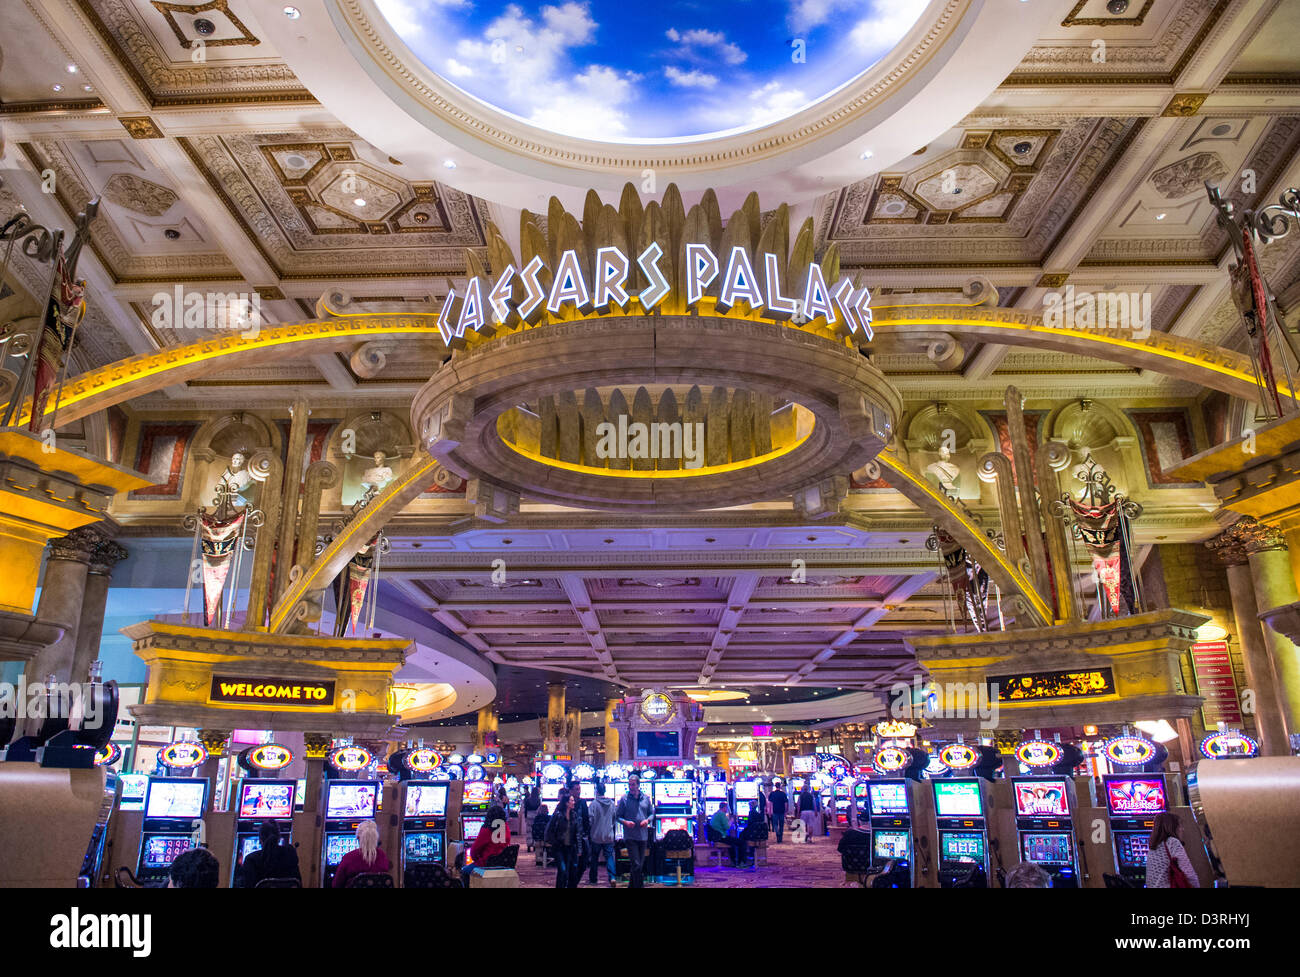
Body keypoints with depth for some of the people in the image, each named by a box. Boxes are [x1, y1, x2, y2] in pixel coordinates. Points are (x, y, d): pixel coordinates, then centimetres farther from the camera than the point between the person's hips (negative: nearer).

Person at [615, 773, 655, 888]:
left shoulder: (646, 799, 6)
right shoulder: (624, 799, -3)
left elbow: (652, 813, 14)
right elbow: (617, 816, 0)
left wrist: (647, 820, -7)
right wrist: (625, 822, -19)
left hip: (643, 836, 4)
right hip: (630, 836, -4)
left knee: (640, 864, 13)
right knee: (636, 864, -9)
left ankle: (632, 885, 29)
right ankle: (639, 886, -3)